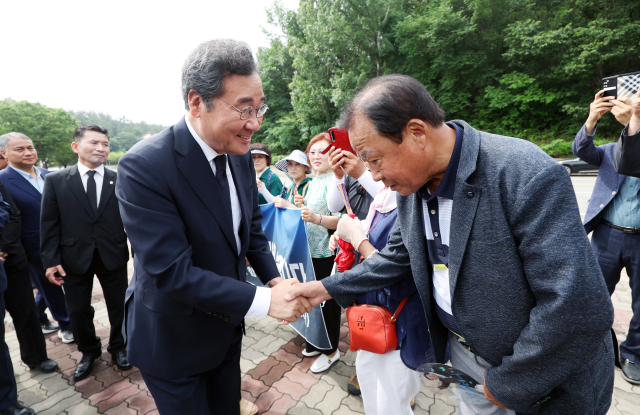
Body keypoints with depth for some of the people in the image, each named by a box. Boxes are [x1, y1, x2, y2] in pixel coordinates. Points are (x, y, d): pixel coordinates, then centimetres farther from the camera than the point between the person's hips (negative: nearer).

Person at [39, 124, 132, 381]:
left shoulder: (120, 181, -4)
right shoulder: (55, 181, -2)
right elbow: (49, 224, -1)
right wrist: (51, 260, -6)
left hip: (113, 256, 0)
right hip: (75, 258, 1)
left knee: (118, 307, 14)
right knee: (78, 311, 17)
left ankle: (117, 347, 40)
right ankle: (89, 352, 43)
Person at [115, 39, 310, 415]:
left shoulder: (241, 154, -7)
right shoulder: (144, 166, -27)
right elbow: (171, 271, -30)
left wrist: (274, 278, -10)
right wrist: (264, 300, -29)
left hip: (227, 326, 6)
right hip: (172, 341, -5)